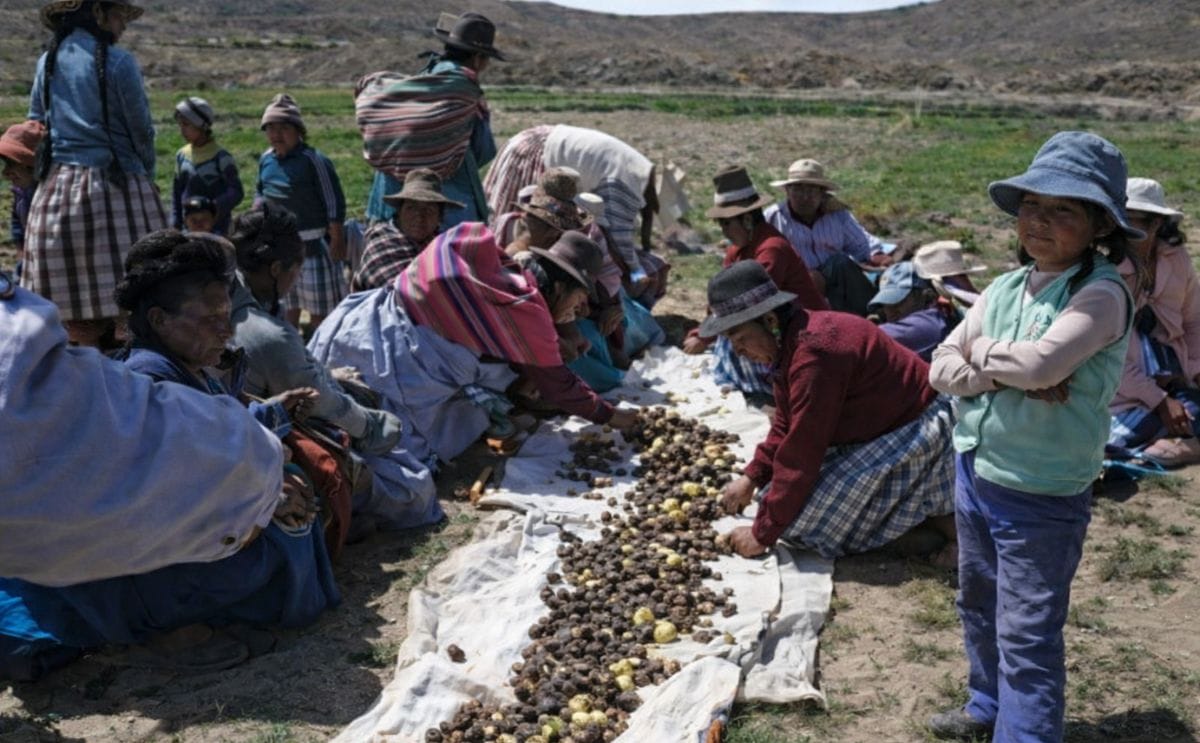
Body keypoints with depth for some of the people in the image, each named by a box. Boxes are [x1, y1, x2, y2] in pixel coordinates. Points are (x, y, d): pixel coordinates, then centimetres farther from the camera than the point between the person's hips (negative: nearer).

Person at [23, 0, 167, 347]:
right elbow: (141, 129, -3)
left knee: (71, 306, 9)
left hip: (56, 189, 6)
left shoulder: (47, 62, 11)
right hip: (115, 188, -6)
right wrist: (146, 176, 13)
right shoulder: (118, 61, -7)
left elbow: (35, 127, 16)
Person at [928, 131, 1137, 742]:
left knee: (1026, 637, 1)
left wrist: (981, 352, -13)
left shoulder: (1101, 294, -17)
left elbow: (1041, 362, -33)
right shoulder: (1004, 287, 3)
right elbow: (942, 368, -2)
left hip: (1040, 497, -8)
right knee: (978, 605, 25)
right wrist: (1005, 374, -19)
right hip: (973, 471, 8)